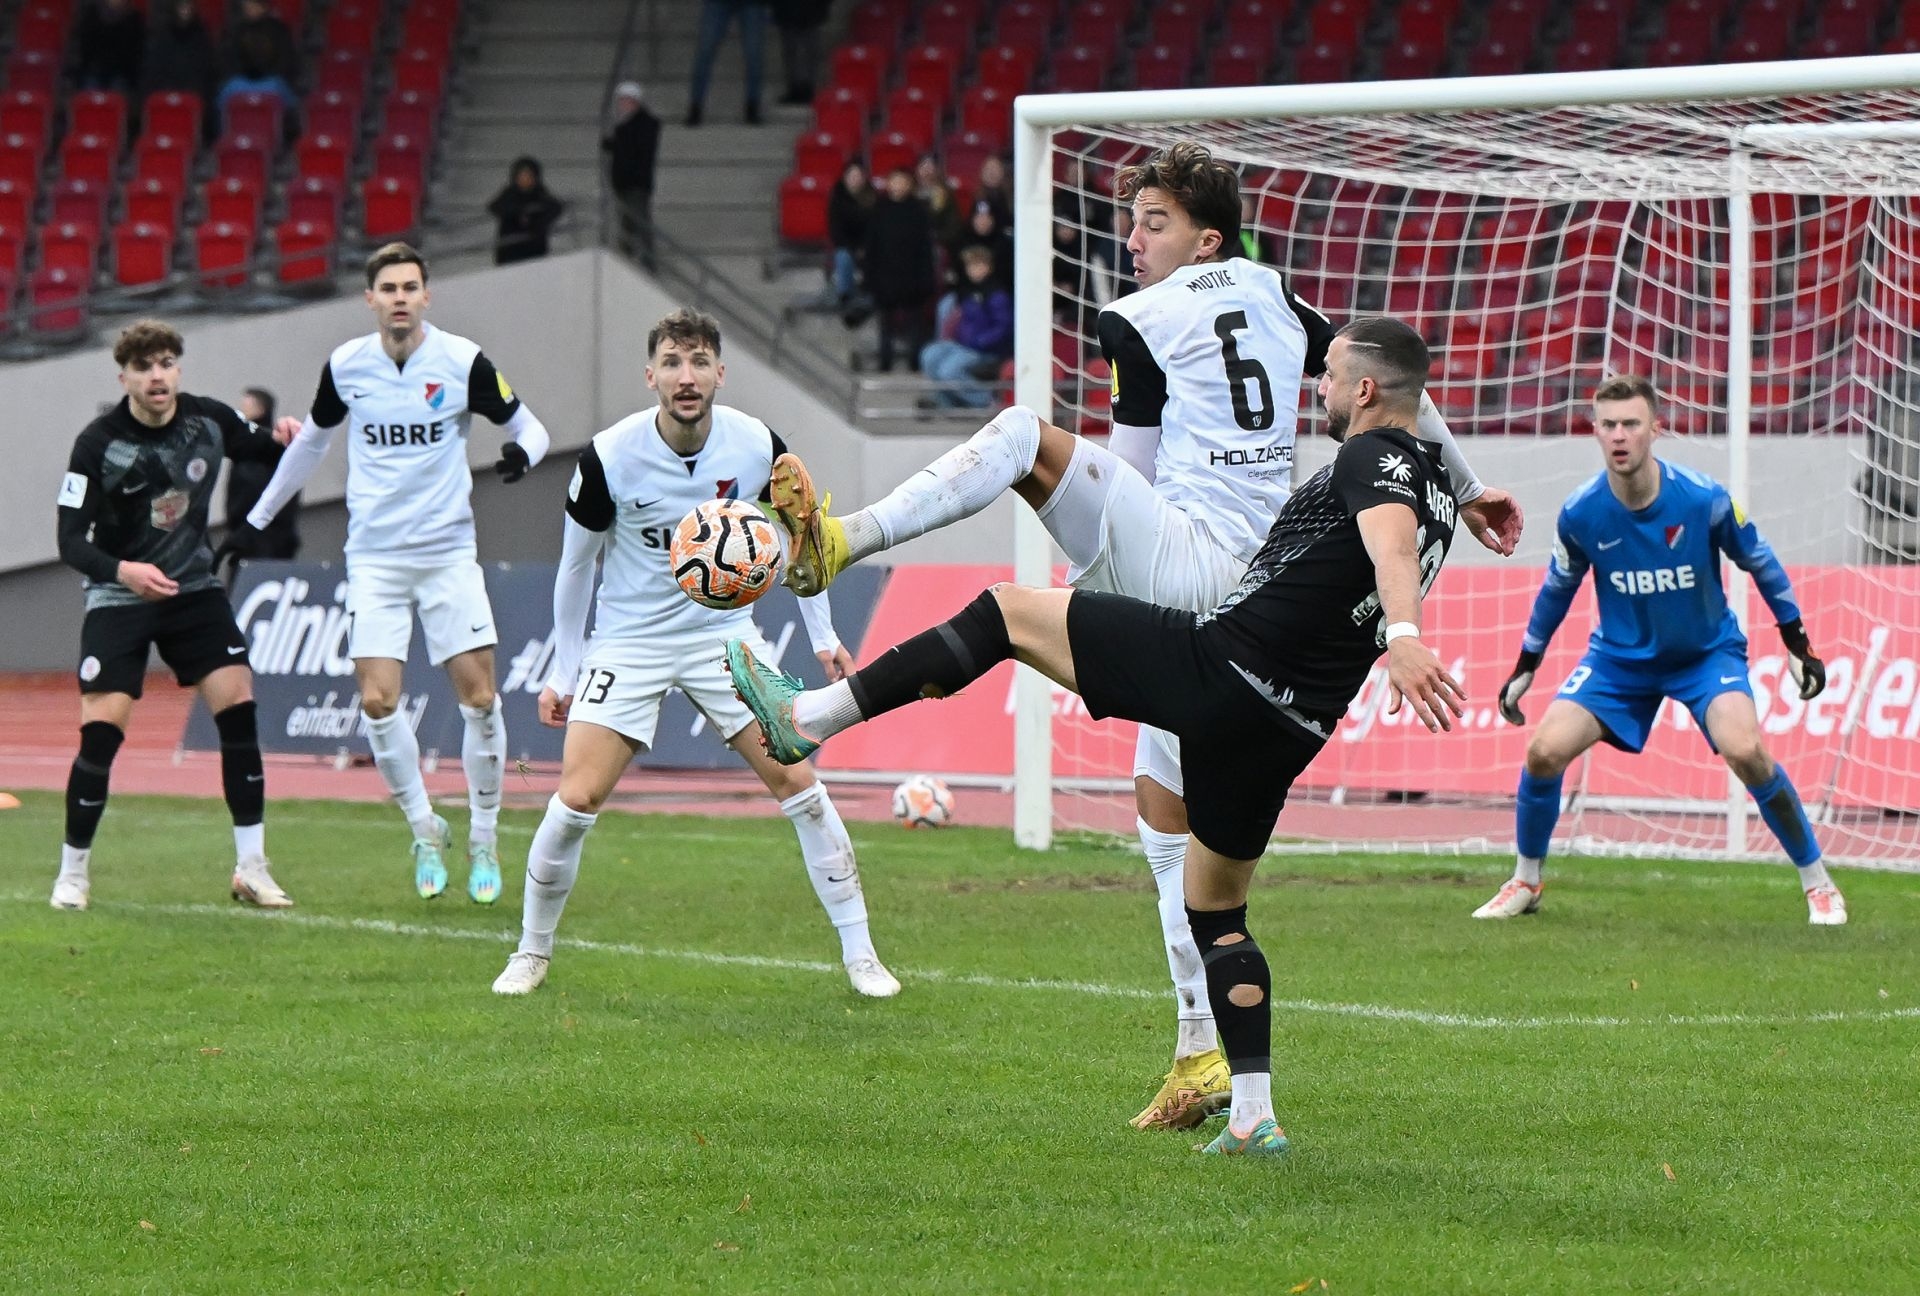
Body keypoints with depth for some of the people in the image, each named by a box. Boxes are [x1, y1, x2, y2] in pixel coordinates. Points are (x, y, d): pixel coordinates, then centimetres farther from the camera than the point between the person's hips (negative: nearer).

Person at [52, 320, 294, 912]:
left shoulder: (210, 420, -6)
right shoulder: (98, 444, -17)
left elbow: (258, 447, 16)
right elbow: (71, 540, -17)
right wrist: (123, 571, -36)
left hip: (194, 590, 3)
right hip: (117, 598, -3)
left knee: (238, 706, -10)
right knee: (101, 729, -13)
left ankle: (251, 867, -2)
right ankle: (73, 871, 4)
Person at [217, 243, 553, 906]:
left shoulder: (462, 361, -6)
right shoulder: (345, 365, 1)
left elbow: (528, 426, 3)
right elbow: (311, 439, 18)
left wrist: (522, 453, -21)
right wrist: (257, 520, 24)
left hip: (449, 552, -1)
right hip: (374, 556, 1)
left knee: (479, 696, -8)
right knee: (377, 701, -10)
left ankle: (484, 841, 8)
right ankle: (425, 831, 8)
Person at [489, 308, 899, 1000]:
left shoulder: (757, 446, -12)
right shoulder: (609, 457, -18)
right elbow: (577, 565, -2)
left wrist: (822, 636, 9)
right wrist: (564, 671, 2)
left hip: (724, 632, 2)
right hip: (629, 641, -2)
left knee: (796, 780, -6)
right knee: (577, 797, -13)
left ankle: (859, 953, 4)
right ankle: (531, 953, 7)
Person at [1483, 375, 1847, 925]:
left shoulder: (1704, 499, -22)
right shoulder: (1580, 513, -17)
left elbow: (1760, 564, -5)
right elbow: (1558, 588, 4)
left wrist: (1798, 645, -2)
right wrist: (1525, 668, 9)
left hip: (1707, 652, -2)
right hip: (1619, 657, 2)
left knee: (1745, 750, -26)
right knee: (1543, 751, -14)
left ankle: (1818, 885, -9)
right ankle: (1525, 883, 10)